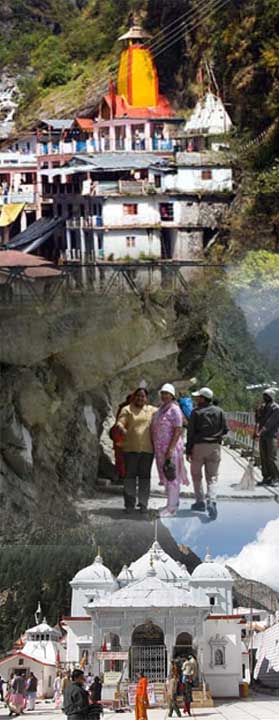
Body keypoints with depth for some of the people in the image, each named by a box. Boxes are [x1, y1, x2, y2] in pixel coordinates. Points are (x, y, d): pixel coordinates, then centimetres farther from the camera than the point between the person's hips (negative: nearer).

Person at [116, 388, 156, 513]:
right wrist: (123, 430, -28)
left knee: (145, 476, 5)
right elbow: (120, 423, -6)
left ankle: (143, 503, 11)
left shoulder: (152, 410, 12)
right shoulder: (127, 410, 5)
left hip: (147, 449, 2)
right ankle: (129, 503, 7)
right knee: (130, 475, 0)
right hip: (130, 448, -2)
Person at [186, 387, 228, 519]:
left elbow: (190, 433, -6)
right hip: (215, 446, 2)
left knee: (196, 475, 16)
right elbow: (225, 430, 2)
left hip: (198, 445, -2)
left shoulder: (196, 412, -6)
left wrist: (188, 450, -1)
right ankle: (211, 501, -18)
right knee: (212, 477, 4)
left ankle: (200, 501, 15)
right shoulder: (219, 412, 1)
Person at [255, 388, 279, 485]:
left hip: (271, 436, -7)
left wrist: (261, 432, -25)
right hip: (262, 435, 7)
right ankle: (266, 476, 11)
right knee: (263, 457, 6)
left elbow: (270, 423, -18)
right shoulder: (263, 407, 13)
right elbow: (258, 420, 15)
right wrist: (258, 412, -5)